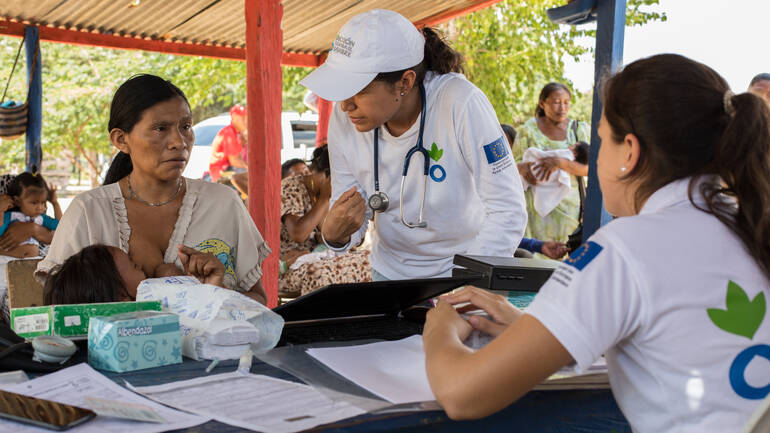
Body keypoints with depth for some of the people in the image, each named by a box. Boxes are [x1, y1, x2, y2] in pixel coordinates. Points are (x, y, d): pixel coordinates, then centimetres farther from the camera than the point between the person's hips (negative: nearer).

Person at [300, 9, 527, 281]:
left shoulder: (460, 103, -23)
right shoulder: (343, 119, -10)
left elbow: (507, 212, -21)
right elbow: (353, 218, -1)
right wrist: (334, 234, -23)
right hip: (391, 271, 5)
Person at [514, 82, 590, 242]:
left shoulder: (580, 129, 4)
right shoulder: (529, 128, 6)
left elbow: (589, 168, -6)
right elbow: (514, 163, 7)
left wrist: (560, 163, -23)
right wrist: (523, 169, -17)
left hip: (568, 203, 0)